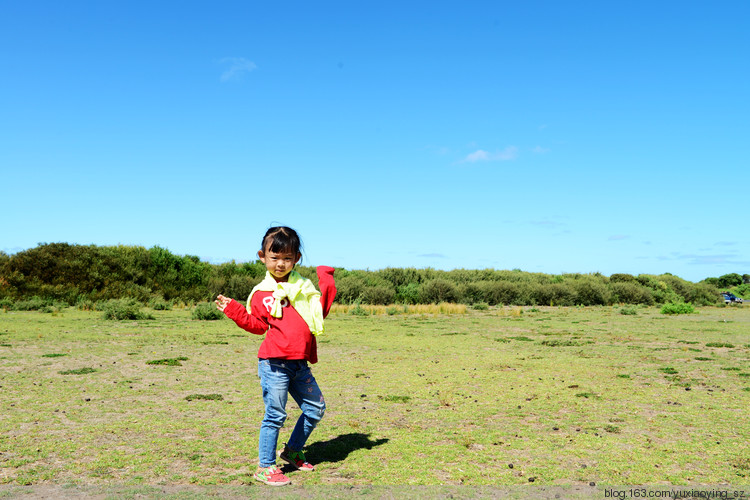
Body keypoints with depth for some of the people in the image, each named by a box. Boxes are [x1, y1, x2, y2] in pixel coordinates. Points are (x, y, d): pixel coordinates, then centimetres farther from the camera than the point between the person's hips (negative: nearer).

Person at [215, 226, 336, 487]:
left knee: (315, 408, 13)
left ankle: (292, 450, 32)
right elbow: (257, 325, 6)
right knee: (275, 415, -2)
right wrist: (234, 310, -4)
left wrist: (326, 283, 6)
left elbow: (320, 312, 12)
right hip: (274, 363, -5)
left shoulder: (303, 287, 11)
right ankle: (265, 467, 13)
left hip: (299, 363, 5)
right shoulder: (262, 293, 2)